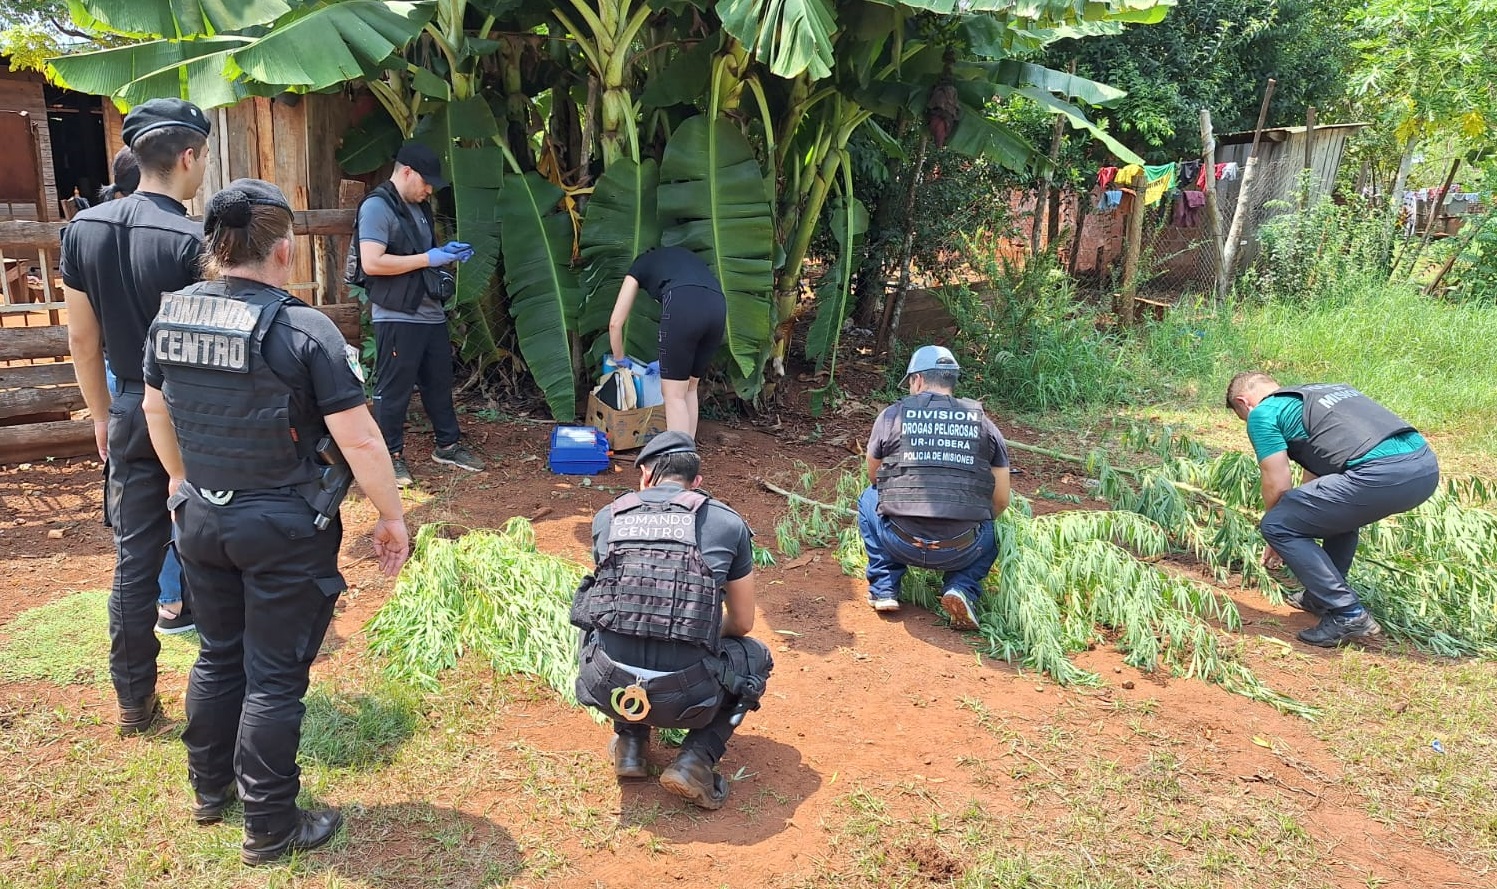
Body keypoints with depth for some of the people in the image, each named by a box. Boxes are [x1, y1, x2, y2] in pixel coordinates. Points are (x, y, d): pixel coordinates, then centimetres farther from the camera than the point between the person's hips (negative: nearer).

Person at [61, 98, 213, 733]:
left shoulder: (83, 228, 0)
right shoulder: (193, 241, -19)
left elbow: (81, 337, 7)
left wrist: (103, 414, 18)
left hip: (130, 412, 5)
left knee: (133, 559, 12)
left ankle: (134, 702, 23)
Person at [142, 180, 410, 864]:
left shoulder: (170, 315, 0)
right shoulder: (304, 330, -20)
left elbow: (156, 407, 14)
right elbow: (359, 439, -21)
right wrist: (392, 517, -8)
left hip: (201, 518, 6)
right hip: (284, 530, -6)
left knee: (219, 655, 23)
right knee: (275, 677, 6)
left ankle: (209, 789, 41)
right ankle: (271, 829, 19)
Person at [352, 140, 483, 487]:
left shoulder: (419, 207, 16)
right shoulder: (377, 207, -12)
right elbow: (372, 262, -22)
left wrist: (447, 251, 7)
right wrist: (428, 258, -19)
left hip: (431, 313, 9)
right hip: (397, 318, -9)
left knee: (439, 383, 17)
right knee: (393, 390, 1)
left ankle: (447, 445, 29)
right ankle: (392, 456, 12)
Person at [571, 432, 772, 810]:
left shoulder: (607, 518, 9)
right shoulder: (727, 523, 4)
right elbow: (742, 623, 14)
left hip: (609, 690, 3)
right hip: (684, 697, -2)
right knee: (755, 657, 27)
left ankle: (630, 741, 22)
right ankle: (696, 759, 8)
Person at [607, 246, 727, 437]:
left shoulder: (639, 266, 30)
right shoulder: (685, 257, 42)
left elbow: (615, 322, 28)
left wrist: (619, 359, 45)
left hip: (683, 305, -5)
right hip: (718, 305, 5)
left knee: (673, 393, 5)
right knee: (689, 387, 20)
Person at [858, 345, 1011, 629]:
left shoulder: (892, 415, 5)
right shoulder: (983, 424, 8)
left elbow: (874, 477, 19)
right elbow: (1001, 501, 11)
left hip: (901, 544, -1)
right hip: (961, 551, 1)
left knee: (870, 498, 29)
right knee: (990, 531, 34)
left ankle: (883, 589, 18)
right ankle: (962, 587, 6)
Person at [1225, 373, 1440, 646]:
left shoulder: (1262, 413, 8)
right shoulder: (1317, 391, 33)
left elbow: (1278, 487, 4)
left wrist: (1278, 540, 22)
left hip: (1381, 476, -9)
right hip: (1427, 467, 9)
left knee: (1276, 525, 3)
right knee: (1338, 507, 35)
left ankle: (1348, 615, 2)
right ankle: (1322, 596, 34)